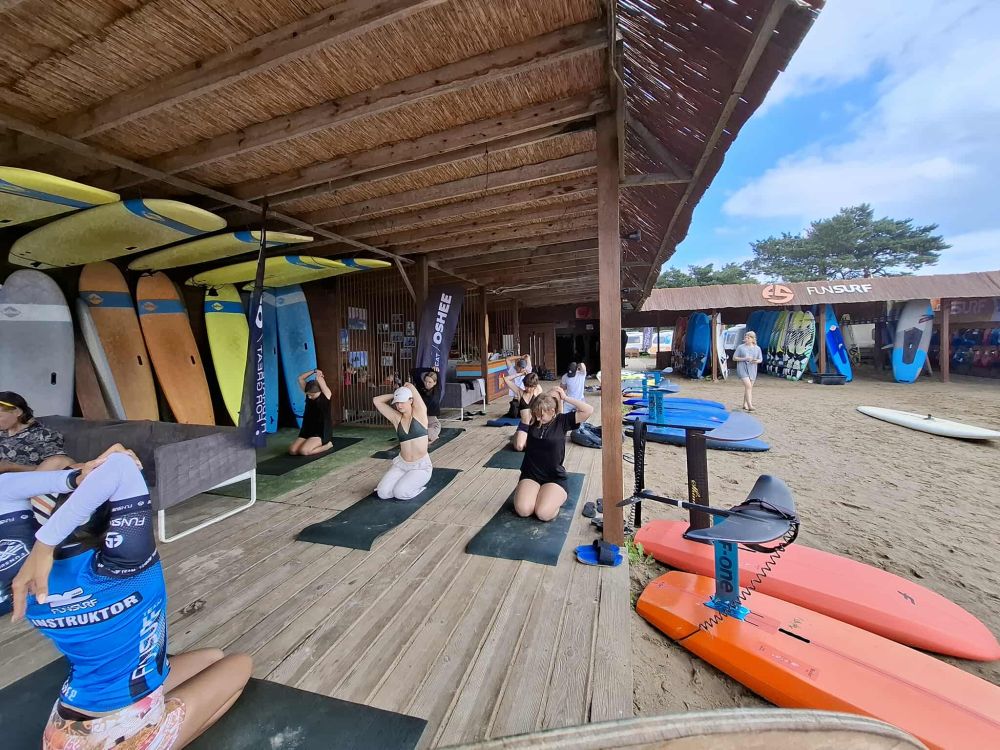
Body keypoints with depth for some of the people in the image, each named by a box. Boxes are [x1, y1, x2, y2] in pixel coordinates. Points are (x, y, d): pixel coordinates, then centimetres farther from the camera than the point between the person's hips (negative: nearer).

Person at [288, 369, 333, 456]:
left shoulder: (326, 394, -9)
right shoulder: (309, 394, 7)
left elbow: (319, 379, -14)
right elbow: (300, 378, 10)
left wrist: (319, 373, 6)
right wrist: (314, 371, 5)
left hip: (321, 432, -7)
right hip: (307, 431, 7)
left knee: (304, 451, -25)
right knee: (292, 450, -12)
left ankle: (327, 445, 0)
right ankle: (314, 445, 14)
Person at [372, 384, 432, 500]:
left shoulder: (419, 413, -7)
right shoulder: (396, 418, 3)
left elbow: (410, 386, -11)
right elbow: (376, 401, 3)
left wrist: (408, 387, 10)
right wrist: (395, 395, 6)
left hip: (421, 466, -5)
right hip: (401, 464, 5)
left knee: (400, 493, -21)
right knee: (383, 493, -10)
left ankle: (421, 481, 9)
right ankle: (406, 480, 18)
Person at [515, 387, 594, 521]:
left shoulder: (562, 420, -7)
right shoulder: (533, 421, 0)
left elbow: (589, 410, -16)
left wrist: (565, 397, -13)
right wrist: (549, 394, -5)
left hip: (554, 477, -2)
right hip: (530, 474, 2)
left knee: (544, 513, -26)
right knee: (523, 510, -24)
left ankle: (558, 497, 7)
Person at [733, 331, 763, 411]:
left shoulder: (757, 348, 6)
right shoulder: (740, 347, -3)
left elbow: (760, 359, 10)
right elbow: (734, 358, -2)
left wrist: (756, 361, -13)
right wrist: (744, 359, -16)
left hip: (752, 370, 4)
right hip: (742, 369, -4)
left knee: (749, 388, 10)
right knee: (748, 386, -17)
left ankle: (745, 405, 24)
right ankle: (750, 405, -18)